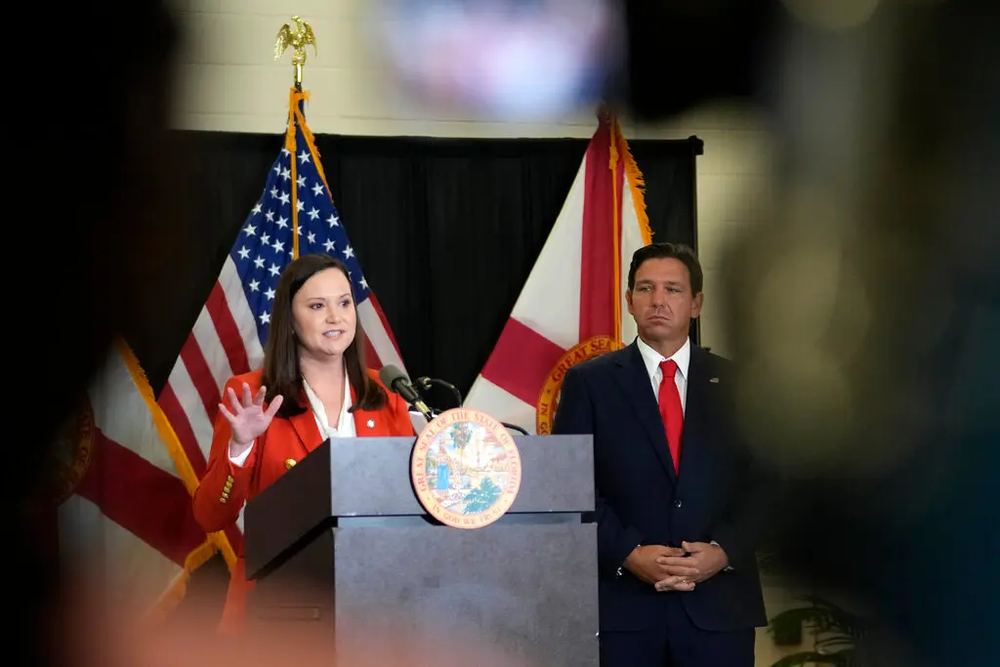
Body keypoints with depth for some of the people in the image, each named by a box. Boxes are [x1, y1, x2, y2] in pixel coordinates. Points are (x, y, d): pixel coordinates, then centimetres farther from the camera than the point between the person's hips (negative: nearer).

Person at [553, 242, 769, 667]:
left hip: (718, 603, 1)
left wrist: (723, 551, -10)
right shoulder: (589, 383, 5)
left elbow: (762, 484, 6)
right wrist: (629, 554, -13)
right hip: (622, 604, -1)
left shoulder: (734, 382, 9)